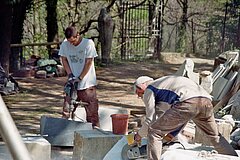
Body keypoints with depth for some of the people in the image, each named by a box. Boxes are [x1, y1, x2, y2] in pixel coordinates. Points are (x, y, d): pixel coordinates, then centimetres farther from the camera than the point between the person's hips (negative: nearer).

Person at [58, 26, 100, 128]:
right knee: (67, 108, 7)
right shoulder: (65, 44, -2)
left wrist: (80, 78, -14)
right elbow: (64, 60, 7)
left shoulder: (88, 43, -13)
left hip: (87, 83, -4)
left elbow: (88, 63, -12)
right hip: (72, 82, 4)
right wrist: (70, 74, -6)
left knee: (91, 110, -2)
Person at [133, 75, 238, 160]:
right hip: (206, 100, 8)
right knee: (215, 136, 30)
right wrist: (172, 133, 45)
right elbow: (182, 116, 42)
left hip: (188, 102, -8)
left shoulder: (149, 90, 20)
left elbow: (150, 120, 16)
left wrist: (139, 135, 32)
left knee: (154, 132, 5)